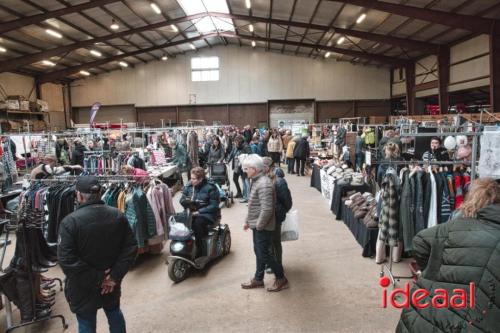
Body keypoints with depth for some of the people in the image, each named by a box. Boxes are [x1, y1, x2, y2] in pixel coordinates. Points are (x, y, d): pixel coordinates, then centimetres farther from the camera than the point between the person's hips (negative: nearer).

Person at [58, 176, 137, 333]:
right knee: (114, 313, 26)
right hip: (111, 282, 4)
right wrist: (115, 276, -8)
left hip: (83, 287, -3)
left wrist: (95, 278, -16)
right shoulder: (118, 216, -7)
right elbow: (131, 248, -6)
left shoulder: (70, 221, -20)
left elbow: (67, 260, -23)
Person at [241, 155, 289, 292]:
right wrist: (248, 221, 17)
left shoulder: (264, 184, -25)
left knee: (264, 254, 1)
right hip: (257, 225, 9)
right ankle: (258, 280, 31)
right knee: (259, 252, 18)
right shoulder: (256, 181, 8)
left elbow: (267, 209, -28)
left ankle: (281, 279, 18)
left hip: (263, 227, -9)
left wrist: (259, 225, -19)